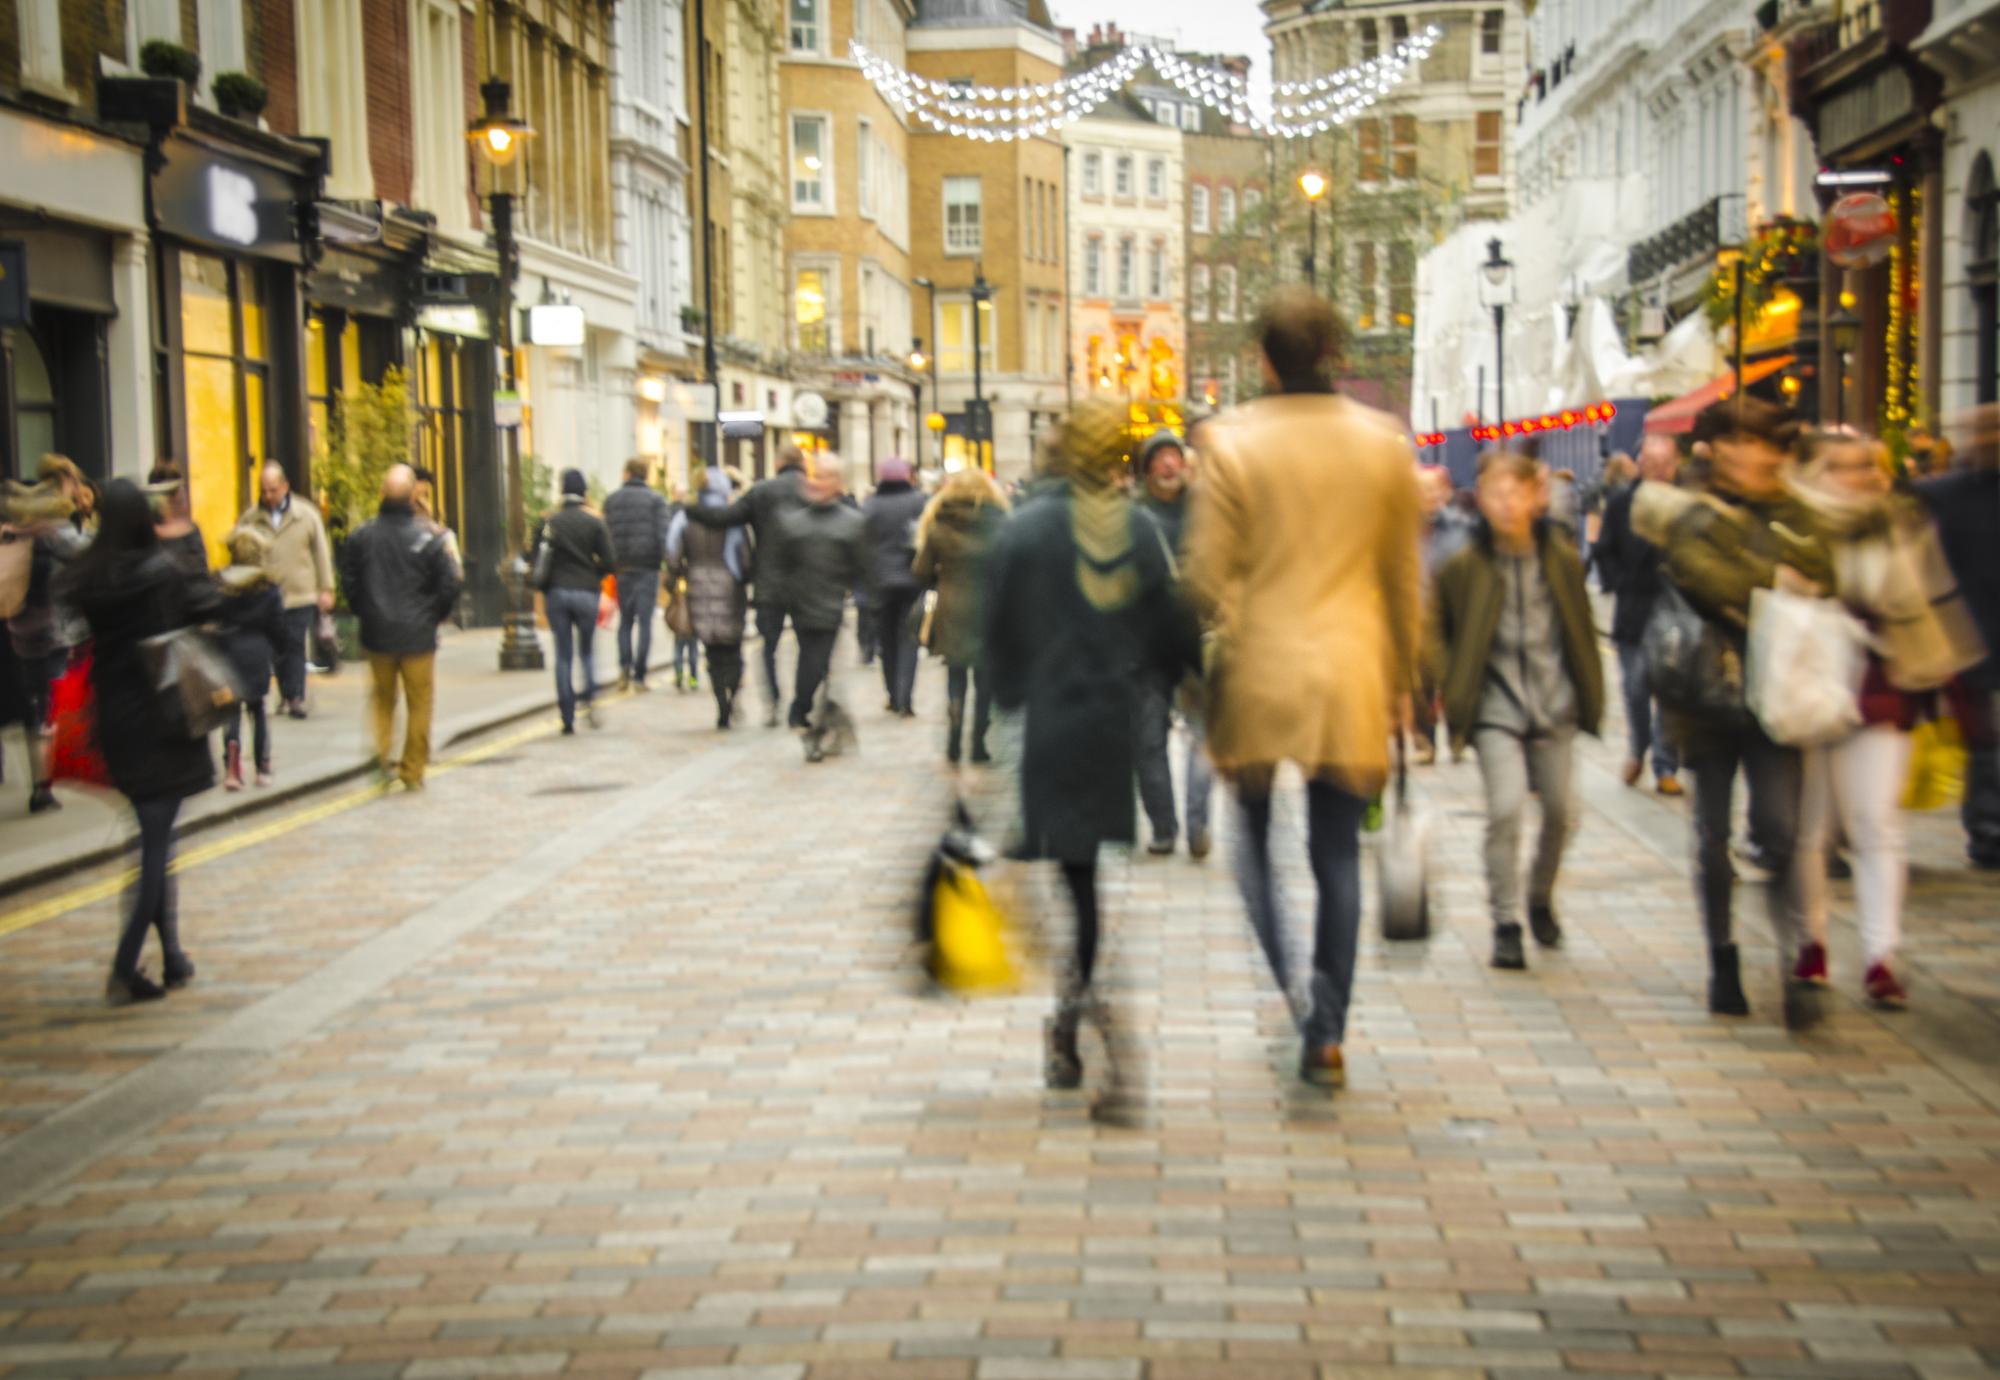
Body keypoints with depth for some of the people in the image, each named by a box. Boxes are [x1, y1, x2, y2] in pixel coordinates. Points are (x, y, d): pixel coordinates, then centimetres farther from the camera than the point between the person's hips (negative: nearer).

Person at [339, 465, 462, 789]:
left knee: (383, 697, 21)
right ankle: (413, 772, 13)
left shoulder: (360, 537, -4)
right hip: (418, 636, -3)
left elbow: (348, 583, 3)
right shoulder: (428, 539, -13)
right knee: (419, 704, 9)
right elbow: (450, 586, -9)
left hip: (377, 634, 3)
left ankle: (382, 749, 4)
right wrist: (434, 616, 9)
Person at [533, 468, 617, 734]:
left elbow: (535, 558, 1)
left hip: (556, 593, 1)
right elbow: (609, 562, -5)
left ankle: (567, 716, 2)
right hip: (586, 592, -1)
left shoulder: (547, 522, 2)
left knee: (563, 656, 5)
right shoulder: (595, 522, -3)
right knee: (587, 652, 15)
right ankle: (590, 700, -7)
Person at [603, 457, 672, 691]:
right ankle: (639, 676, -4)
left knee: (625, 621, 15)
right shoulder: (655, 499, -1)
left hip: (622, 569, 3)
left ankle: (624, 664, -7)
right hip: (647, 568, -3)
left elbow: (607, 537, 5)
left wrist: (610, 566, 11)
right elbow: (665, 533, -12)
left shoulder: (611, 501, 9)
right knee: (645, 622, 0)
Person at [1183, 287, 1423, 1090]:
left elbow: (1207, 571, -8)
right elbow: (1404, 575, 8)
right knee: (1337, 852, 7)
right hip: (1350, 676, 2)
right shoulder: (1384, 443, 2)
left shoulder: (1232, 441, -7)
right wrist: (1402, 676, 17)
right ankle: (1327, 1033, 9)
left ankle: (1289, 990, -7)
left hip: (1259, 671, -2)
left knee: (1254, 831, 13)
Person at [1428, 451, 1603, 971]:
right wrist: (1449, 685, -5)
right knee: (1506, 806, -16)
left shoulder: (1562, 559, 0)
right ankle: (1506, 923, -3)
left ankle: (1541, 898, 35)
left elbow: (1582, 631, 10)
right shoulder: (1465, 566, -7)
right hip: (1496, 708, -3)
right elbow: (1435, 628, 4)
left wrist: (1590, 695, 10)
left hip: (1554, 704, 3)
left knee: (1561, 811, 7)